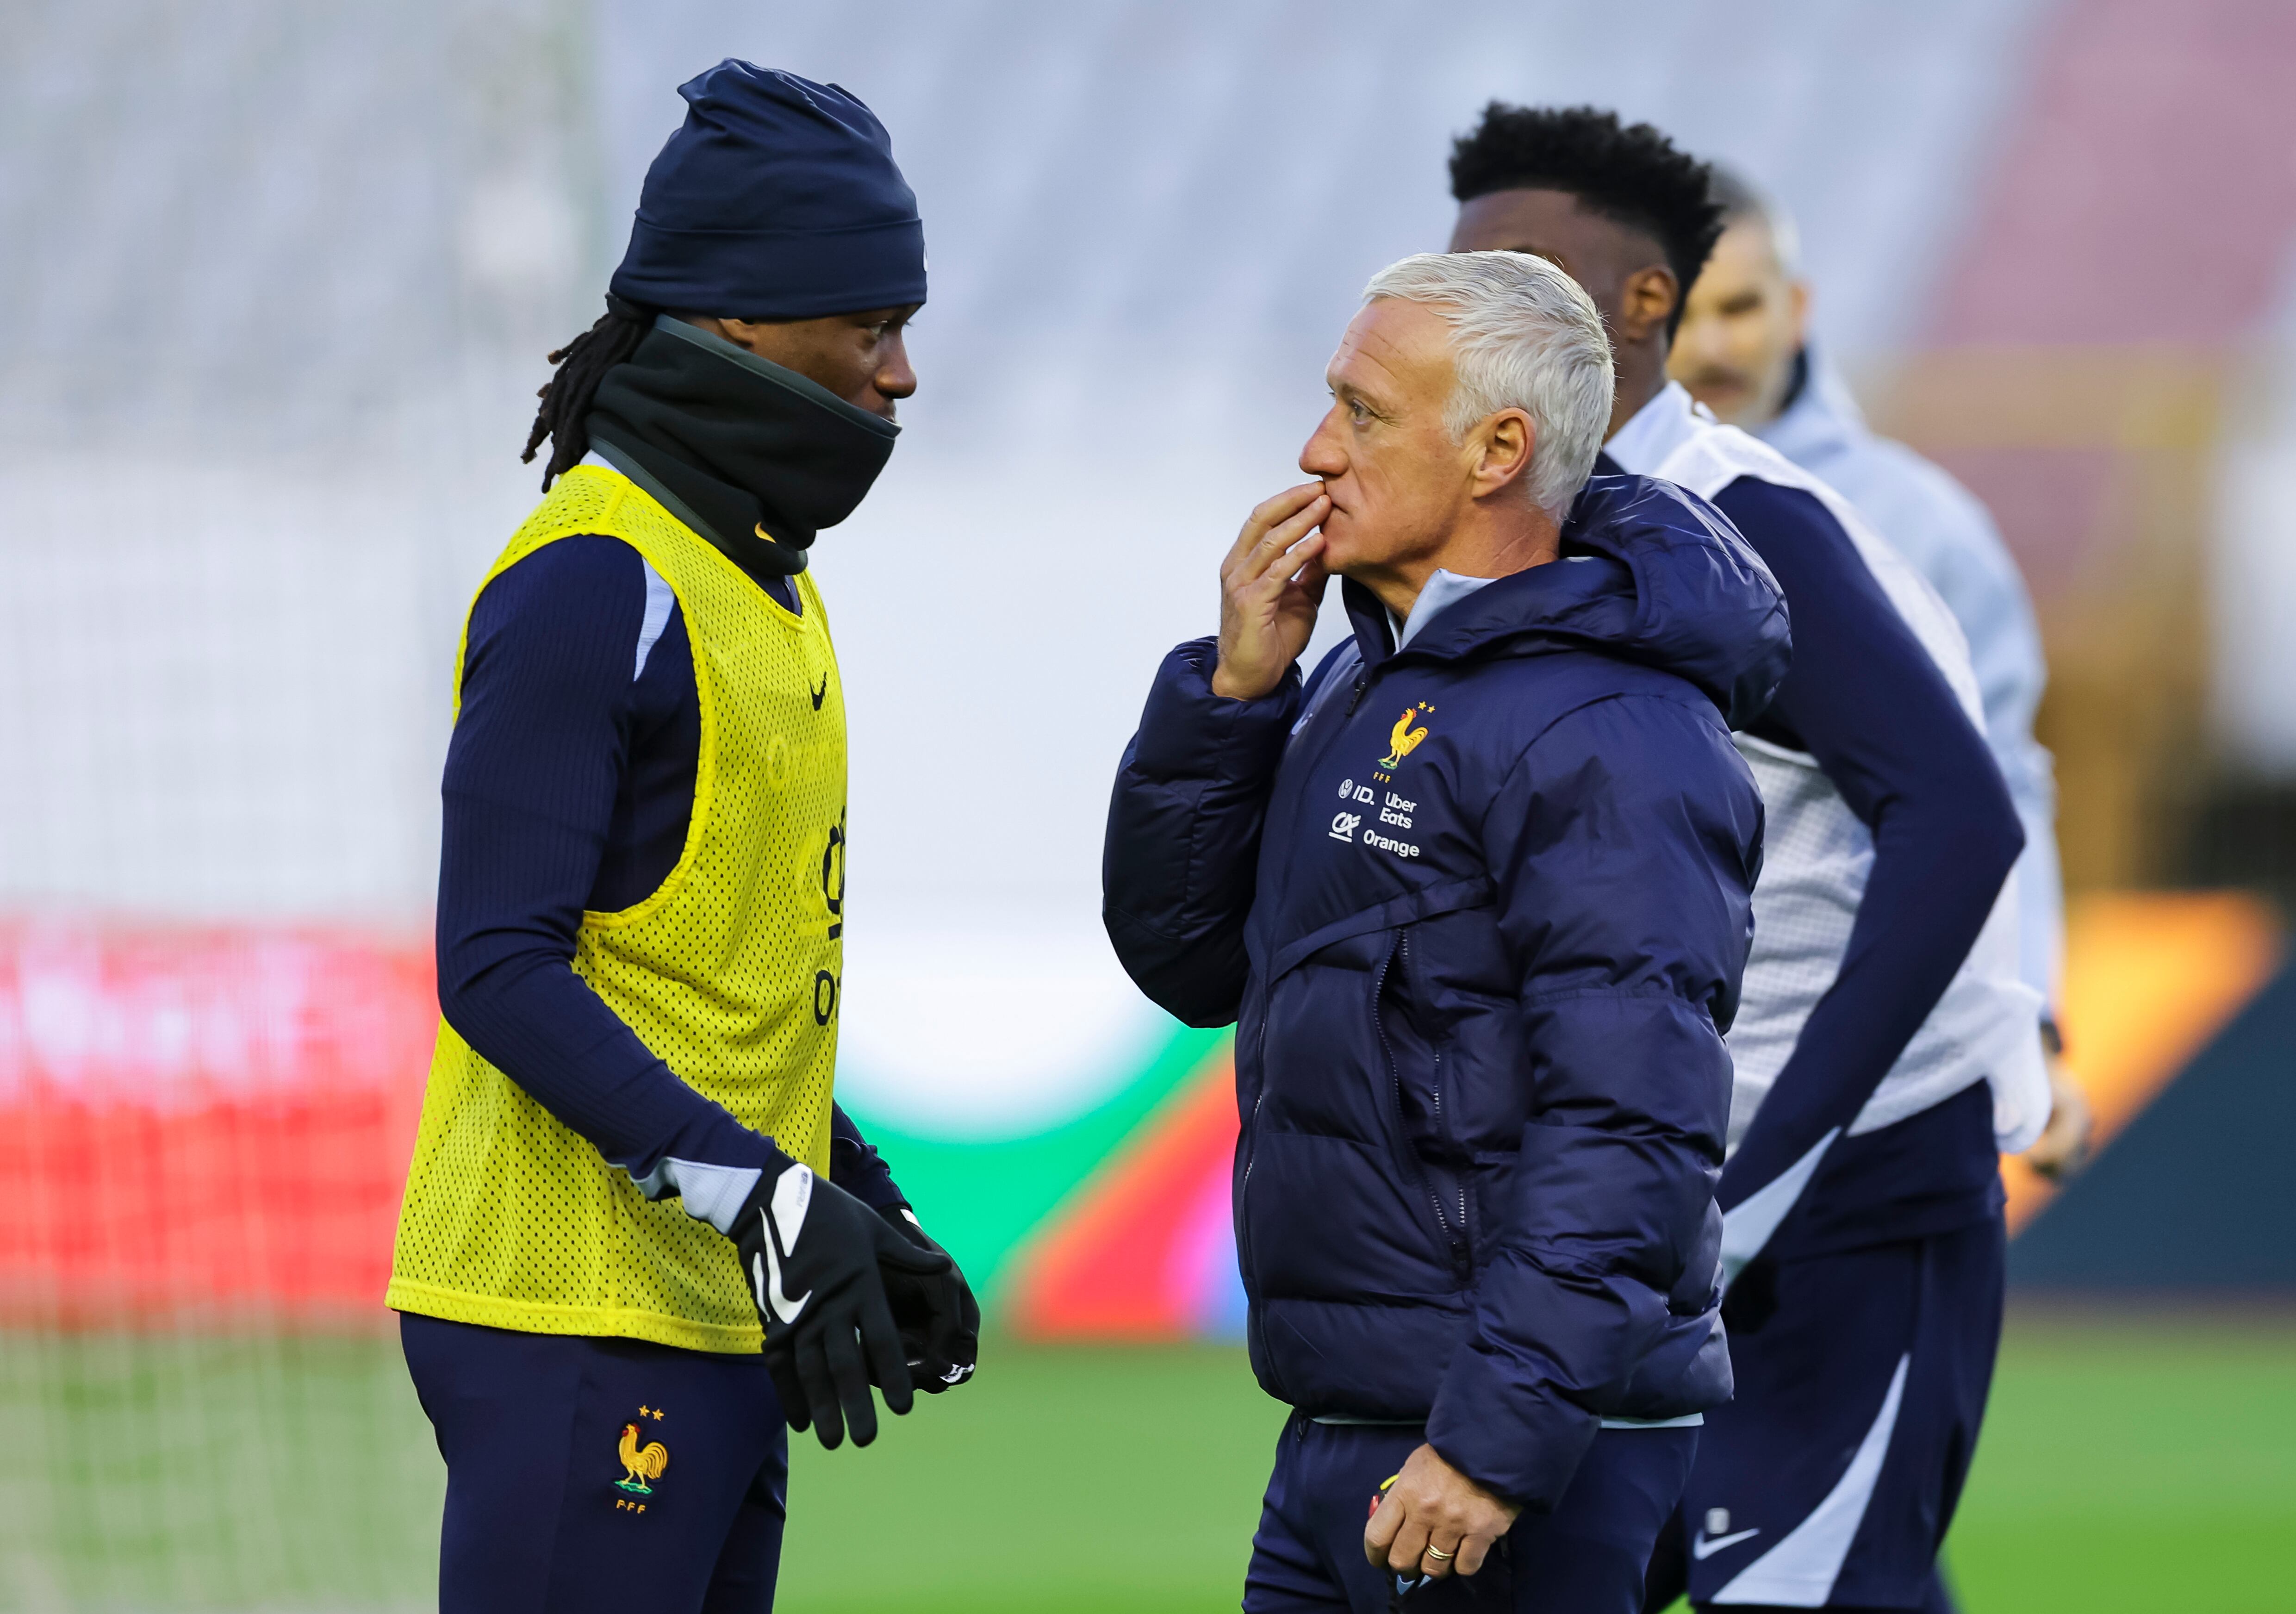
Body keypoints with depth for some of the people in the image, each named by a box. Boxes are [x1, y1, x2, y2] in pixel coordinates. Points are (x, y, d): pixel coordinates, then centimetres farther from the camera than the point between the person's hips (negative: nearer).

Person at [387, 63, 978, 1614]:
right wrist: (762, 1197, -25)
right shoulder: (591, 585, -14)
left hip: (713, 1312, 10)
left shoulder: (761, 580, 17)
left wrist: (864, 1206, 19)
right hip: (574, 1312, -10)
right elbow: (500, 968, -20)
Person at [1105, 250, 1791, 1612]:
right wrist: (1235, 686, 2)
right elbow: (1187, 959, 16)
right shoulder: (1371, 683, 16)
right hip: (1342, 1439, 9)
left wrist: (1498, 1442, -27)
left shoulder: (1607, 739, -16)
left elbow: (1629, 1134, -23)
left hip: (1507, 1450, -9)